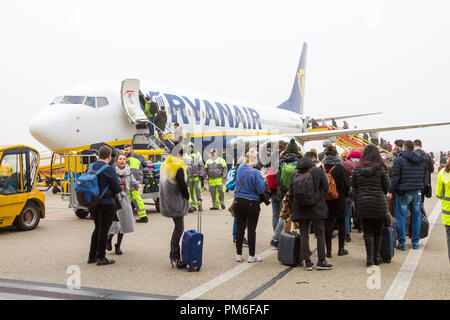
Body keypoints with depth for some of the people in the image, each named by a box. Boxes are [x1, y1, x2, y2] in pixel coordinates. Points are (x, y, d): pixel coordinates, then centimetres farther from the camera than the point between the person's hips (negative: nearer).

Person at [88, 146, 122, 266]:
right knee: (103, 230, 3)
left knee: (98, 228, 20)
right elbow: (117, 188, -13)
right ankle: (101, 258, 9)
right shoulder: (108, 168, -15)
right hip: (106, 203, -7)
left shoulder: (91, 167, 6)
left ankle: (92, 256, 24)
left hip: (92, 203, 7)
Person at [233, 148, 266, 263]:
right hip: (252, 203, -5)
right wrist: (262, 178, -1)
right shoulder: (255, 173, -18)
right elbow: (261, 190, -13)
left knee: (239, 228, 11)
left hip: (238, 202, 5)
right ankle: (251, 256, 11)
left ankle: (238, 254, 17)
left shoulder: (240, 168, 0)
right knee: (251, 229, 4)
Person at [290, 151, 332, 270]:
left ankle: (307, 262, 8)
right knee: (320, 233, 7)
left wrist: (293, 208, 15)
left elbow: (291, 192, 6)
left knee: (303, 234, 8)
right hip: (316, 207, -3)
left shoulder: (295, 173, 4)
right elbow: (326, 188, -5)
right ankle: (321, 261, 7)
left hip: (300, 209, 3)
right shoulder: (318, 170, -7)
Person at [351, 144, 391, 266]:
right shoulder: (380, 168, -7)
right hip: (379, 203, -1)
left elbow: (353, 185, 4)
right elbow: (387, 185, -1)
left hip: (363, 204, 1)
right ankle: (377, 256, 19)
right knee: (378, 231, 13)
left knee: (368, 232, 6)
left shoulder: (358, 168, -1)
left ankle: (369, 258, 4)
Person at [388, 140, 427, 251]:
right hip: (417, 192, 5)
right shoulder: (422, 160, 10)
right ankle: (415, 242, 17)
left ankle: (401, 243, 3)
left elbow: (395, 177, -12)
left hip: (403, 193, -5)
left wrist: (390, 191, -8)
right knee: (416, 217, 12)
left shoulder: (399, 160, -8)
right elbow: (425, 177, 14)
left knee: (401, 218, 2)